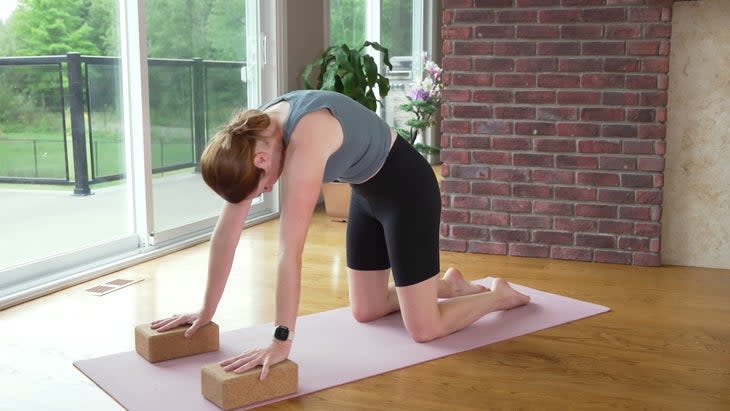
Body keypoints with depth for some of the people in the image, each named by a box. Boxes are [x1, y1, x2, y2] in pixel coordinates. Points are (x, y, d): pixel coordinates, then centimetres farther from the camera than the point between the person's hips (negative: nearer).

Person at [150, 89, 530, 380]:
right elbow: (226, 231, -9)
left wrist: (281, 341, -39)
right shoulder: (250, 139, -14)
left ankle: (501, 294, 22)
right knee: (365, 312, 15)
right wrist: (206, 311, -5)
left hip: (406, 186, -8)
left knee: (423, 329, -4)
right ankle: (449, 284, 36)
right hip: (367, 190, 8)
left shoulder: (304, 141, -39)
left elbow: (290, 249, -41)